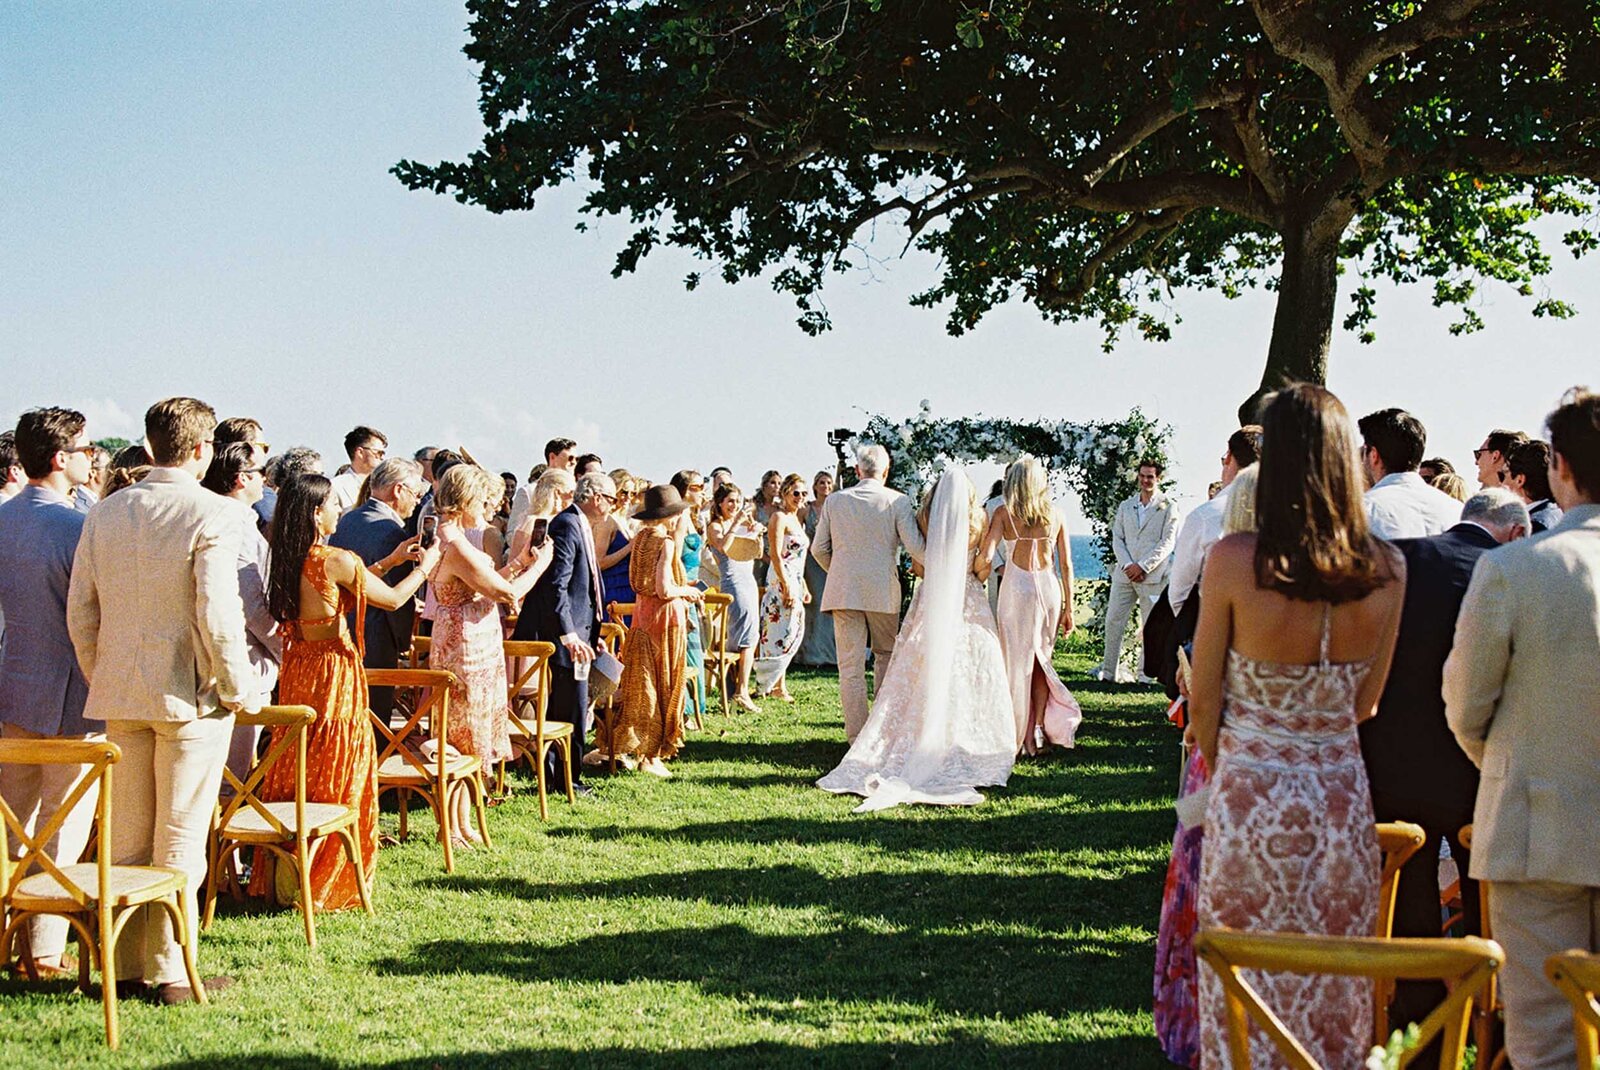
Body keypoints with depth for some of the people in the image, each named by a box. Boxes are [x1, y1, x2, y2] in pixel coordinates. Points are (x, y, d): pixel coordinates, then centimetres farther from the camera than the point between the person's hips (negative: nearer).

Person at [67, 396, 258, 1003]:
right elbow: (217, 612, -19)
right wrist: (237, 687, -8)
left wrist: (101, 678, 17)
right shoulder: (211, 514, -13)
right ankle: (172, 970, 7)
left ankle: (127, 965, 20)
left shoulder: (106, 513, 5)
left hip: (121, 694, 5)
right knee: (180, 839, 2)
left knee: (125, 835, 13)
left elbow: (80, 610, 7)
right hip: (190, 693, -5)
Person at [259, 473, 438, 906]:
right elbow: (393, 598, -5)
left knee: (293, 771, 14)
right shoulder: (337, 561, -18)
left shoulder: (289, 560, 3)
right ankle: (319, 883, 3)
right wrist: (425, 565, 11)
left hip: (296, 669, 7)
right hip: (334, 670, -7)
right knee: (335, 774, 3)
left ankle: (278, 875, 18)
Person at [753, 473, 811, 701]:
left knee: (793, 634, 8)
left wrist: (803, 588, 21)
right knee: (782, 634, -9)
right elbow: (775, 555, -17)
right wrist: (787, 587, -22)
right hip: (781, 582, -10)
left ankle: (777, 684, 12)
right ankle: (776, 685, -4)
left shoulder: (797, 520, 18)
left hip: (794, 582, 10)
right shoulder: (779, 518, -10)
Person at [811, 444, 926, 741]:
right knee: (886, 655, 18)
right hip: (883, 592, -1)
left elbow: (819, 548, 8)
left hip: (843, 591, 1)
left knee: (851, 664, 2)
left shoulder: (835, 500, 3)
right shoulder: (898, 502, -5)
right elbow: (915, 547, -9)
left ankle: (857, 736, 1)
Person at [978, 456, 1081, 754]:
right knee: (1042, 659, 16)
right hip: (1049, 587, 3)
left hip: (1017, 587, -3)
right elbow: (1066, 566, 5)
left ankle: (1023, 734, 8)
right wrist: (1068, 608, 11)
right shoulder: (1054, 515, 5)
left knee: (1018, 662, 6)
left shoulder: (1004, 513, -4)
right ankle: (1040, 726, 7)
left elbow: (986, 555, -13)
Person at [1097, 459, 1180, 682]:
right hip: (1125, 573, 4)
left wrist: (1142, 566, -14)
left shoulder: (1168, 508, 1)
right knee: (1113, 621, 3)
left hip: (1153, 576, -4)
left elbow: (1167, 543, -6)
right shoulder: (1125, 506, 14)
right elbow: (1117, 539, 9)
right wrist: (1127, 565, -8)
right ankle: (1109, 670, 11)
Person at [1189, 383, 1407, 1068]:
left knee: (1249, 985, 11)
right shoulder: (1388, 570, -6)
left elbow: (1203, 703, -5)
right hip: (1341, 793, 3)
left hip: (1251, 793, -3)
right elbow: (1365, 703, 6)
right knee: (1334, 986, 16)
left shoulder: (1234, 561, -15)